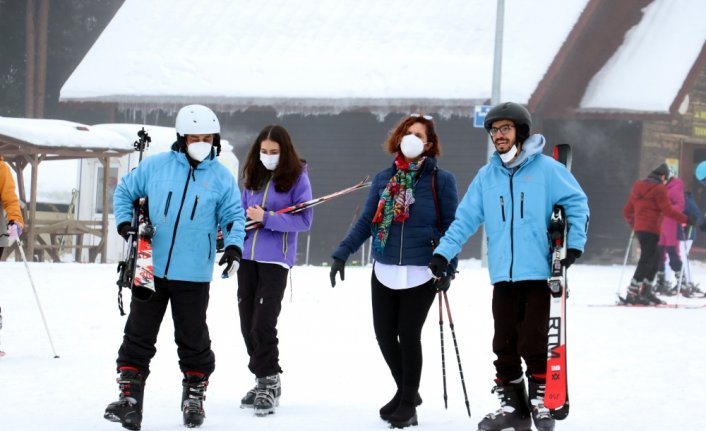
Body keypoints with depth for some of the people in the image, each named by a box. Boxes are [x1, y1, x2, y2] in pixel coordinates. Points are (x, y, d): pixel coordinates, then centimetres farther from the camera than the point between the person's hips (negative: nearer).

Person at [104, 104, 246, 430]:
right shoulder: (155, 166, 1)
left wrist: (234, 246, -14)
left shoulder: (222, 178, 1)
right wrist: (125, 223, -2)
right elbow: (124, 192, 13)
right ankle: (129, 398, 8)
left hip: (193, 275, -1)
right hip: (150, 269, 1)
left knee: (192, 339, 8)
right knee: (139, 334, 3)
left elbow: (234, 216, 3)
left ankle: (194, 397, 22)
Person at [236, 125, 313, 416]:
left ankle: (268, 382, 1)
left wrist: (266, 218, -18)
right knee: (247, 323, 8)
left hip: (276, 258, -6)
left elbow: (304, 220, -11)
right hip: (247, 255, 6)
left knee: (263, 323, -10)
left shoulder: (297, 177, -5)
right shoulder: (252, 176, 10)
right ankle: (265, 381, 21)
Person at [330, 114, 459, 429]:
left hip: (421, 273, -4)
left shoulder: (441, 180, -3)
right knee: (384, 334, 6)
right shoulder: (384, 179, 6)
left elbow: (451, 226, -2)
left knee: (408, 334, -4)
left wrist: (448, 268, -10)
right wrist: (342, 254, -2)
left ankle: (408, 404, 13)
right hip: (384, 271, 4)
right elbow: (366, 222, 8)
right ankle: (406, 391, 29)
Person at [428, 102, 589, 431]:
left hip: (538, 272, -4)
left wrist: (575, 242, -8)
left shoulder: (546, 169, -1)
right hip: (502, 274, 4)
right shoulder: (486, 176, 11)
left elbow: (577, 202, 2)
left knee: (533, 342, -6)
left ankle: (540, 400, 8)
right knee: (504, 344, 7)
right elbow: (465, 218, 9)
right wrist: (443, 252, -1)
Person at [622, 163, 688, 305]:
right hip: (651, 229, -9)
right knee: (646, 261, -8)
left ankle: (647, 291, 19)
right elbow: (667, 210, -15)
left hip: (639, 228, 9)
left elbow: (627, 210, 22)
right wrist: (685, 219, -10)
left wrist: (633, 224, 38)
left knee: (654, 258, 19)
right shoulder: (659, 189, -8)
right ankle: (632, 294, -14)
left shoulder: (638, 187, 16)